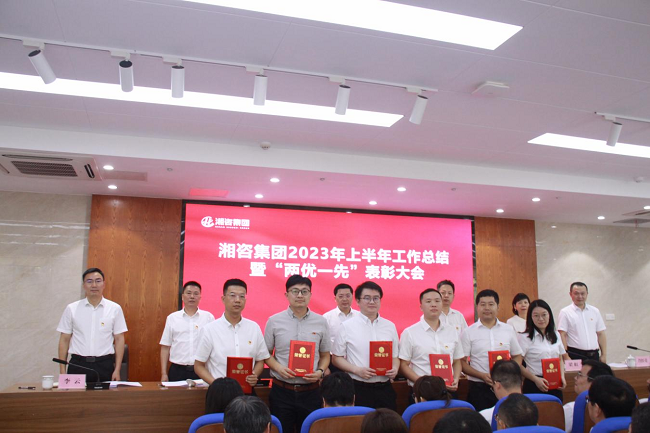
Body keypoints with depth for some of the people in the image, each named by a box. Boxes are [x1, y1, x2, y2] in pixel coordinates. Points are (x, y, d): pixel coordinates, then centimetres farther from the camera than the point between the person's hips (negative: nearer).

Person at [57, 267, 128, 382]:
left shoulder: (115, 309, 2)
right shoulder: (71, 309, 4)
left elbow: (119, 339, 3)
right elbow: (64, 340, 6)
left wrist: (117, 370, -2)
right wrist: (62, 371, 2)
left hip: (104, 365, 0)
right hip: (78, 364, 1)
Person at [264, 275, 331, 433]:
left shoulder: (321, 322, 2)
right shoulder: (274, 321, -1)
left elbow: (325, 355, 10)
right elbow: (266, 353, 5)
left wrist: (320, 371, -9)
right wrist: (278, 368, -13)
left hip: (310, 392, 1)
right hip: (281, 391, -1)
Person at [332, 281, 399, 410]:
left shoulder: (390, 326, 11)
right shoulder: (347, 327, 0)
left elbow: (395, 356, 17)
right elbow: (336, 358, 1)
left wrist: (395, 369, -5)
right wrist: (357, 370, -13)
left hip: (385, 389, 3)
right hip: (358, 389, -3)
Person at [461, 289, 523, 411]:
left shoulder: (509, 330, 8)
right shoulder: (468, 333, 0)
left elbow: (517, 356, 14)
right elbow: (462, 362, -2)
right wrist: (482, 375, -14)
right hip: (479, 388, -2)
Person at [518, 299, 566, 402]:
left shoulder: (556, 335, 10)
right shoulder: (524, 337, -9)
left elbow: (560, 359, 18)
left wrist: (562, 376, 3)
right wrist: (536, 379, -16)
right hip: (534, 385, -5)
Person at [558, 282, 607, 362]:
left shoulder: (595, 311, 12)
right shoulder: (565, 312, -1)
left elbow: (601, 334, 13)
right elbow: (562, 335, -7)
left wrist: (604, 355, 7)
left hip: (594, 355, 4)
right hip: (575, 355, -4)